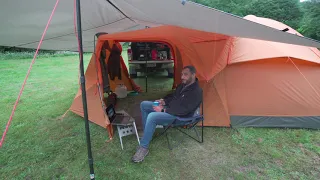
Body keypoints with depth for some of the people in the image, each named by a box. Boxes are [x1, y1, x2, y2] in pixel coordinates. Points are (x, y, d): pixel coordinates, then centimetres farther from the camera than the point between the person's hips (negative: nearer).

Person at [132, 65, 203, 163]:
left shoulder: (196, 92, -21)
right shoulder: (183, 85, 7)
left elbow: (183, 110, -26)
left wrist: (163, 110, -23)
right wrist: (164, 101, 0)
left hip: (178, 116, -10)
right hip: (169, 108, 10)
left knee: (152, 117, -32)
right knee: (144, 104, 3)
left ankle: (144, 147, -16)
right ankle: (147, 133, 9)